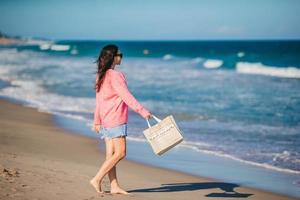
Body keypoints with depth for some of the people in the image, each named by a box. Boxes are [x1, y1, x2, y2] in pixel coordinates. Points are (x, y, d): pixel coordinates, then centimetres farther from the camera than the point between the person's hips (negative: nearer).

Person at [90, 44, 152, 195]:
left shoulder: (101, 76, 14)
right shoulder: (115, 75, -14)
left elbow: (98, 100, 18)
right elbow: (126, 96, -19)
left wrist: (97, 121, 23)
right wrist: (142, 111, -19)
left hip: (105, 120, 9)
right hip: (116, 120, -9)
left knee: (110, 154, 7)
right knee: (120, 153, -6)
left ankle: (114, 186, 8)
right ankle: (97, 179, -7)